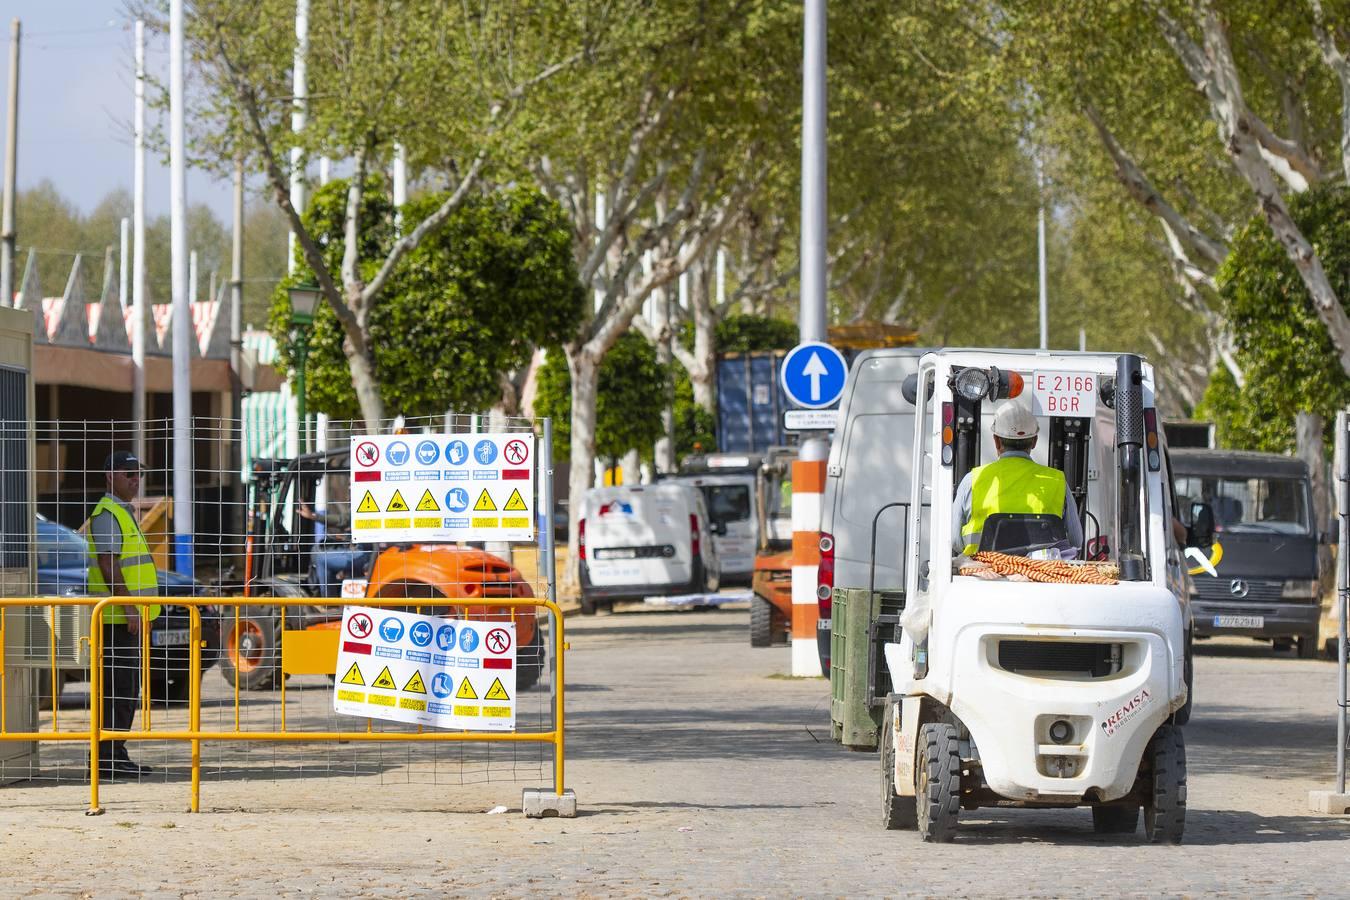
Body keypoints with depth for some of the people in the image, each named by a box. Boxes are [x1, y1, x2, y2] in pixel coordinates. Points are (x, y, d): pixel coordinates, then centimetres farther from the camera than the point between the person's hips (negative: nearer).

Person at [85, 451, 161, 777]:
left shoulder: (123, 514, 20)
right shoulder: (107, 515, -12)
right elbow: (108, 566, -20)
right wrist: (129, 608, -25)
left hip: (128, 616, 10)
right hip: (118, 616, -10)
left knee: (127, 689, 11)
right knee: (119, 688, -11)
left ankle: (114, 754, 13)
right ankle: (108, 756, -12)